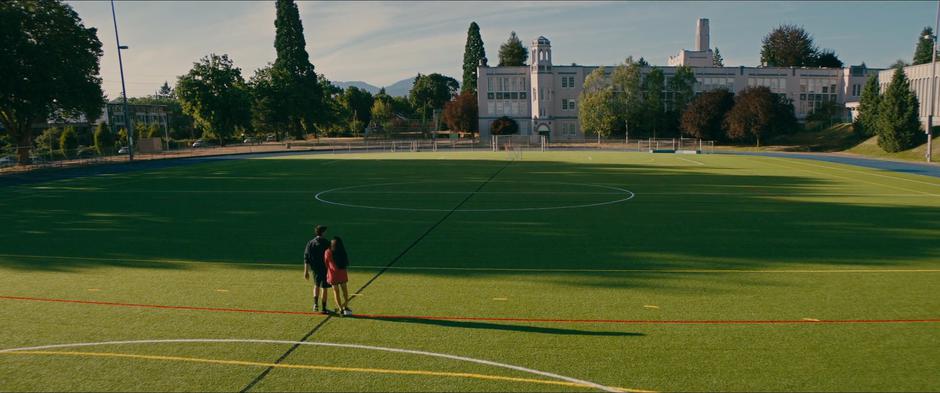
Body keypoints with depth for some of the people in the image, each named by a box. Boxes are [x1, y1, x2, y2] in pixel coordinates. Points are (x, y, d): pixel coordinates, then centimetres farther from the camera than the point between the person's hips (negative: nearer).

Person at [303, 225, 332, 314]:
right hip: (325, 269, -4)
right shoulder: (327, 243, -11)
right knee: (324, 288, 5)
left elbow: (306, 258, 1)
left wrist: (306, 271, 5)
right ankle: (323, 308, 10)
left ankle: (315, 304, 9)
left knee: (316, 286, 23)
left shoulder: (310, 243, 1)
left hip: (315, 269, 4)